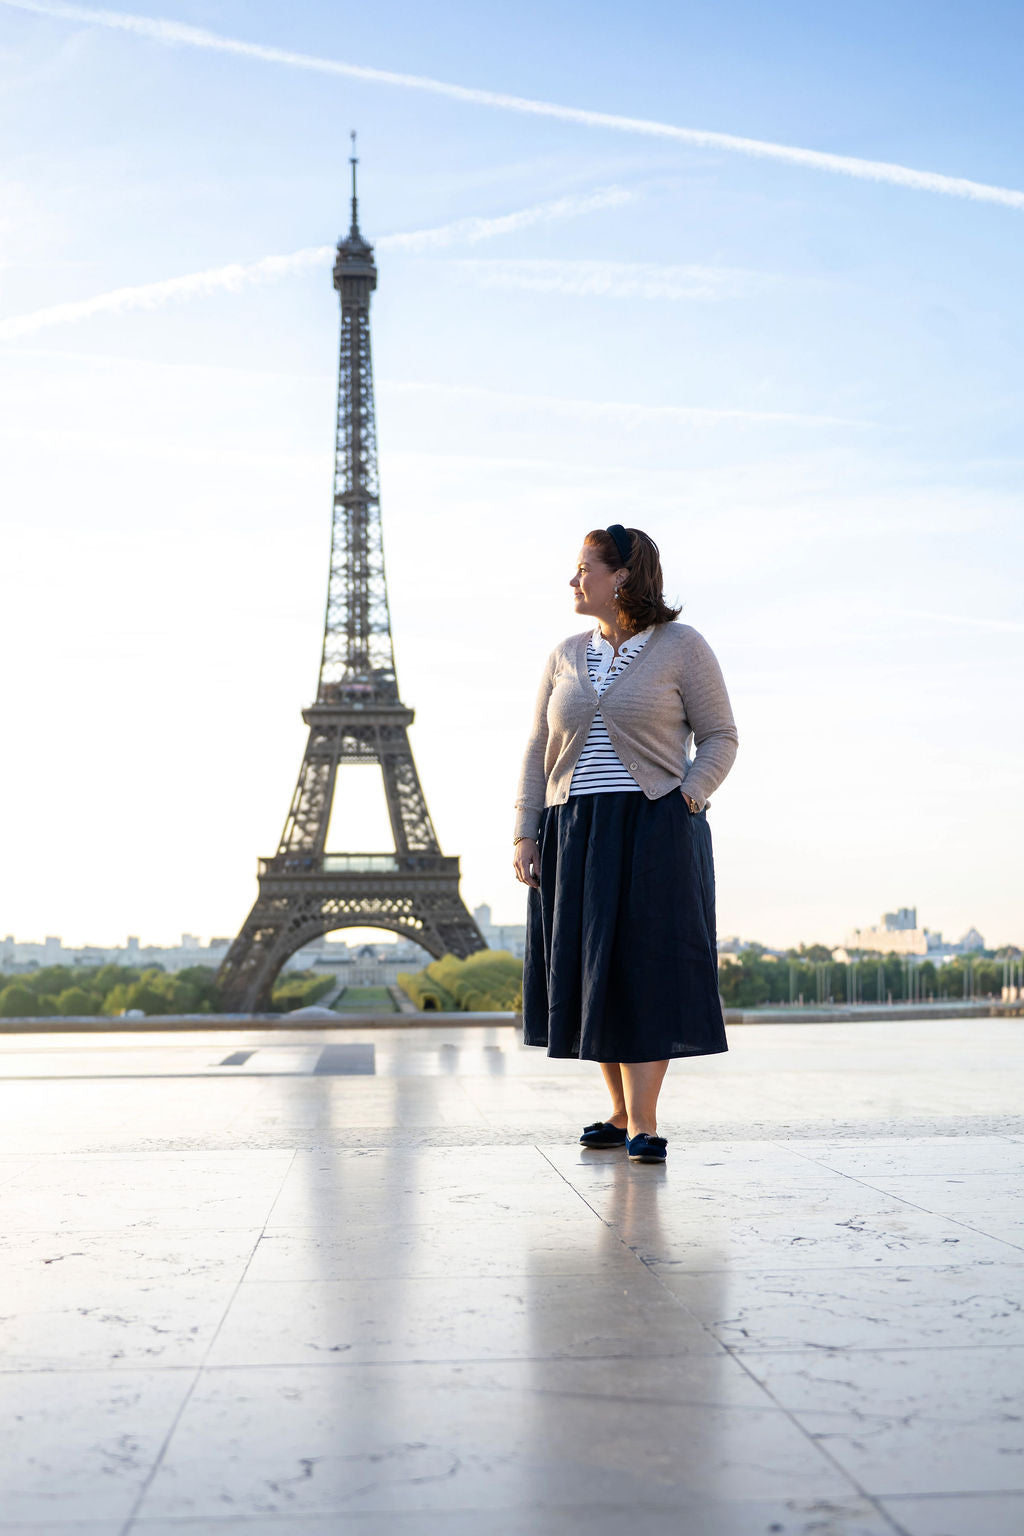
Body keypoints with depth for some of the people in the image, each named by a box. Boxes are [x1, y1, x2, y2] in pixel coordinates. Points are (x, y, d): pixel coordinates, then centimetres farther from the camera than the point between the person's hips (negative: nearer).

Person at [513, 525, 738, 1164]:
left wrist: (684, 802, -14)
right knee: (591, 971, 6)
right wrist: (526, 835, 3)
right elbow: (539, 753, 12)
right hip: (574, 834, 5)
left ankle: (643, 1123, -6)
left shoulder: (681, 646, 0)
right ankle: (622, 1111, 18)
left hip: (653, 831, -5)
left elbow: (719, 738, 0)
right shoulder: (567, 657, 13)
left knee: (646, 969, -7)